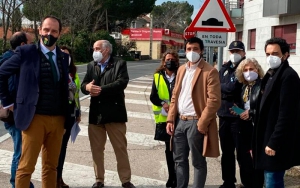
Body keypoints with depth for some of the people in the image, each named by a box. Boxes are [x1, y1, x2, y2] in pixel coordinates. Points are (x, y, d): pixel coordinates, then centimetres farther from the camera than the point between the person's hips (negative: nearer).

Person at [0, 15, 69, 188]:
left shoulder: (64, 57, 10)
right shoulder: (25, 52, -3)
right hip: (35, 118, -4)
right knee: (26, 166, -1)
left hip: (58, 119, 4)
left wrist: (67, 116, 12)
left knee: (51, 167, 12)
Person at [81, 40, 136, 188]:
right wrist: (87, 87, -19)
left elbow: (122, 82, -15)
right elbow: (83, 85, 5)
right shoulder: (91, 66, 15)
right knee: (96, 149, 10)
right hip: (95, 113, 5)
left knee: (121, 148, 2)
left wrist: (101, 90, -20)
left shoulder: (120, 64, 1)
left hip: (114, 112, -4)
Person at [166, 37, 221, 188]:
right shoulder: (181, 69, 13)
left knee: (198, 162, 5)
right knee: (179, 160, 14)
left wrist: (201, 124, -17)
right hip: (179, 121, 7)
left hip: (195, 122, -7)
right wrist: (170, 119, 7)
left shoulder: (210, 71, -9)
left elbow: (214, 101, -14)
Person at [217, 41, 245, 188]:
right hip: (224, 114, 7)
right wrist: (227, 90, -10)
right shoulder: (225, 68, 14)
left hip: (239, 115, -7)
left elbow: (232, 87, -18)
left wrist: (220, 87, -3)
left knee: (241, 152, -1)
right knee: (226, 151, 15)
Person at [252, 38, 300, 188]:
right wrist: (260, 142, 15)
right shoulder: (271, 75, 15)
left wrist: (274, 143, -22)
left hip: (276, 142, -9)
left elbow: (286, 114, -21)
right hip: (267, 139, 9)